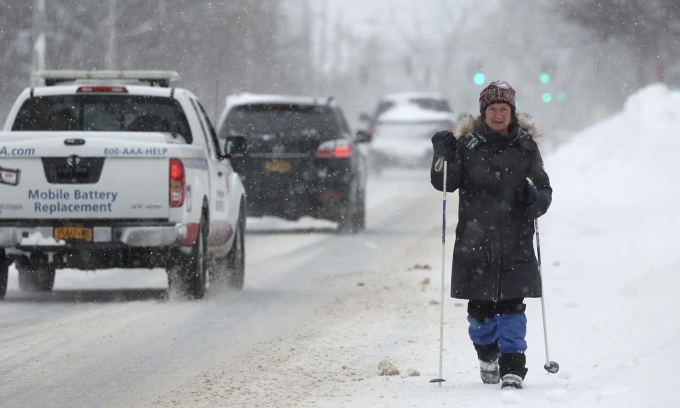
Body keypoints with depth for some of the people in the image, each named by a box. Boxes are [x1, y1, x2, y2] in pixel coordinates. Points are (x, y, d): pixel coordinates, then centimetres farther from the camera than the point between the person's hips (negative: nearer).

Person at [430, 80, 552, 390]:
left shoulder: (525, 146, 6)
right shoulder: (467, 144, 4)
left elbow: (543, 187, 10)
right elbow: (444, 183, 2)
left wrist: (539, 200, -13)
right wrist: (443, 155, -16)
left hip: (515, 242, 0)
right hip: (475, 241, 1)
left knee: (512, 305, -7)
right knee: (480, 307, 7)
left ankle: (513, 366, -3)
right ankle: (487, 355, 32)